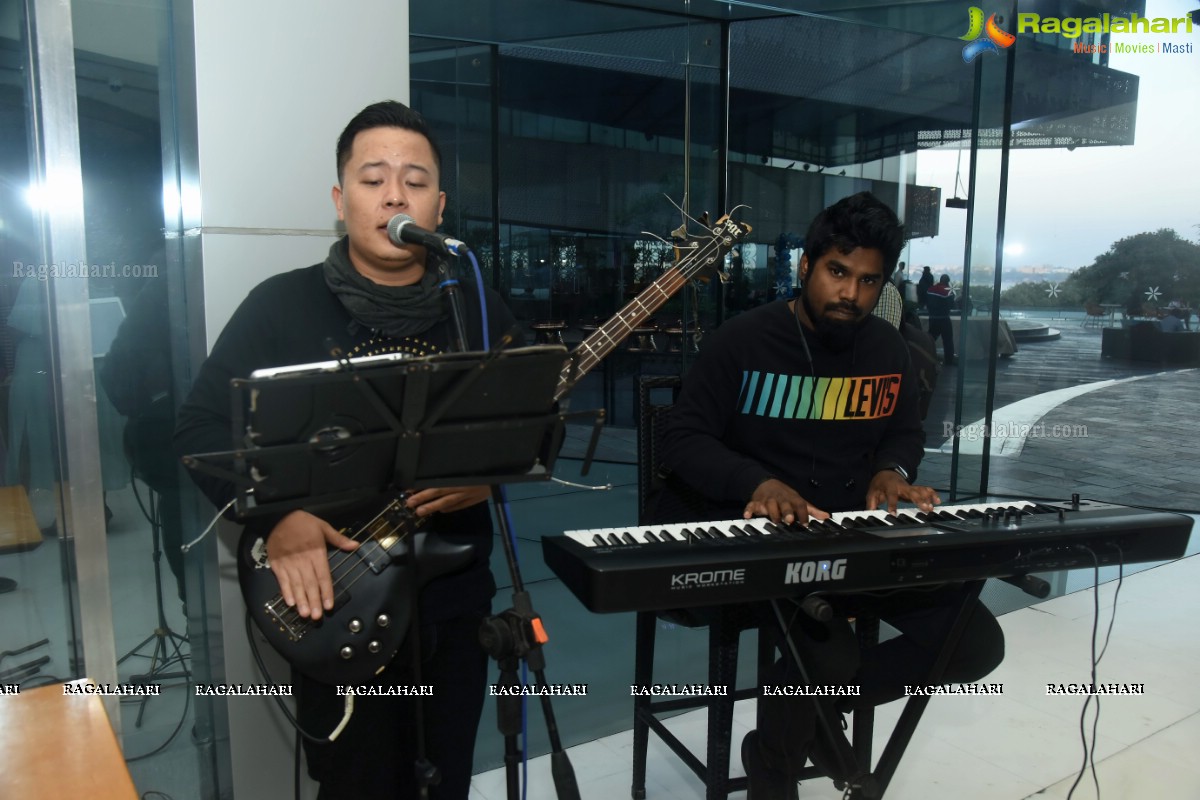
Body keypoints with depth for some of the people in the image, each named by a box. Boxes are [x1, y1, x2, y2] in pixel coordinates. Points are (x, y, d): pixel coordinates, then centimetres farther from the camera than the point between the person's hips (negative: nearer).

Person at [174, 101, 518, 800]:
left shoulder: (483, 312, 3)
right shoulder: (282, 305, -4)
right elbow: (200, 427, -4)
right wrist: (276, 518, -18)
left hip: (456, 597, 3)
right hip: (336, 603, -2)